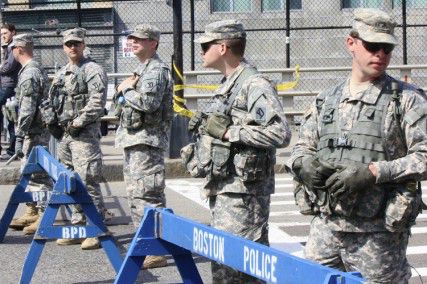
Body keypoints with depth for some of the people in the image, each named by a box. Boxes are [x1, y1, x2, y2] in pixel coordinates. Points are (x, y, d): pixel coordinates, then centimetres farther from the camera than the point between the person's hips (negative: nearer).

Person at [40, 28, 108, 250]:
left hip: (84, 134, -8)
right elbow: (50, 102, 24)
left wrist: (78, 123, -16)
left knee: (87, 182, -12)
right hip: (64, 134, 8)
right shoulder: (61, 74, 19)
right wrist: (51, 121, 7)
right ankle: (78, 226, 19)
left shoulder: (93, 71, -5)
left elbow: (97, 102, -16)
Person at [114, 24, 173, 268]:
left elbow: (149, 102, -24)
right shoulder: (142, 69, 20)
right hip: (133, 139, 11)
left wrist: (126, 91, -10)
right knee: (136, 194, 15)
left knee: (147, 195, -12)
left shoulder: (157, 70, -11)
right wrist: (125, 89, 5)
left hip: (147, 141, -11)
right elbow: (128, 100, 25)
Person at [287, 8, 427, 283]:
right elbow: (302, 148, 20)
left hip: (377, 234, -4)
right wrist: (305, 164, -4)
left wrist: (373, 172, -19)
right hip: (325, 227, 4)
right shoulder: (327, 100, 14)